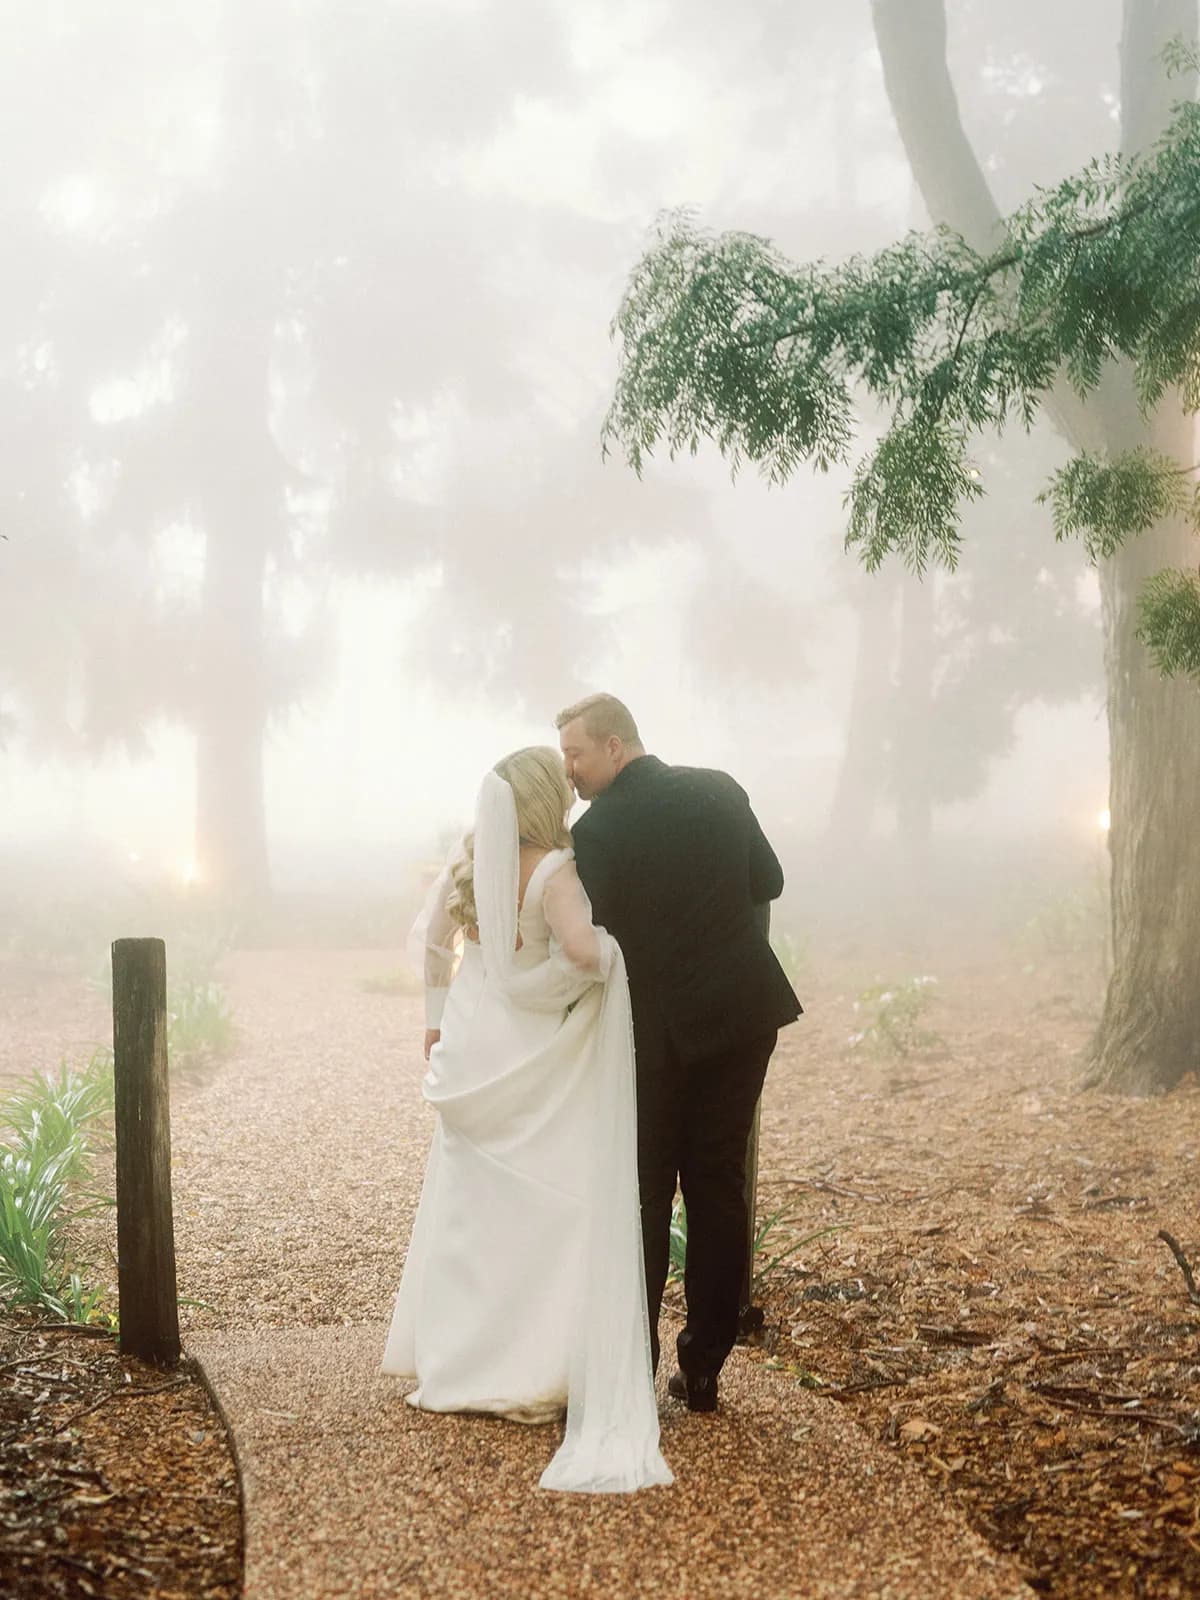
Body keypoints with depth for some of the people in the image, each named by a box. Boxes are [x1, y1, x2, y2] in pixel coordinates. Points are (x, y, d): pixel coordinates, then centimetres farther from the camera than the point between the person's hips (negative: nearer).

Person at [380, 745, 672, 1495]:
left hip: (471, 1050, 6)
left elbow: (430, 941, 13)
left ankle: (456, 1361, 26)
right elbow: (581, 950, -35)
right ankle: (535, 1373, 6)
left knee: (470, 1204, 17)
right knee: (545, 1211, 3)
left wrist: (438, 1018, 23)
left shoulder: (468, 862, 2)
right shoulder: (553, 872, -19)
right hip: (531, 1060, -6)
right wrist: (607, 955, -13)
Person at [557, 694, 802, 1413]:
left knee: (643, 1198, 7)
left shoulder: (598, 829, -14)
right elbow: (768, 881, 9)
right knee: (720, 1186, 11)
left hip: (661, 1029, -4)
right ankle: (703, 1369, 16)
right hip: (743, 1011, 4)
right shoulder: (720, 790, 1)